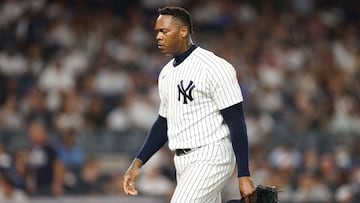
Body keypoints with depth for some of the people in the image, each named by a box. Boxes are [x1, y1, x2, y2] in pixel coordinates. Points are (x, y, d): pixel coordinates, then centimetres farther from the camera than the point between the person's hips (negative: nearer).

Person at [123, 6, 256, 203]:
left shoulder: (215, 67, -13)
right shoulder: (167, 73, 14)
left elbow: (236, 123, -15)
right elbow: (163, 122, 23)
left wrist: (244, 176, -19)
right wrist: (138, 163, 13)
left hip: (210, 159, -9)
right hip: (183, 163, 9)